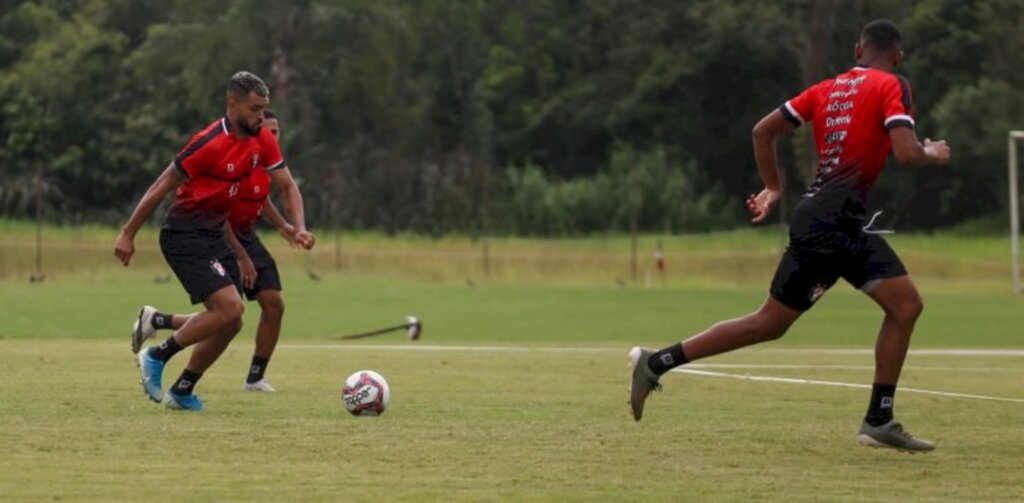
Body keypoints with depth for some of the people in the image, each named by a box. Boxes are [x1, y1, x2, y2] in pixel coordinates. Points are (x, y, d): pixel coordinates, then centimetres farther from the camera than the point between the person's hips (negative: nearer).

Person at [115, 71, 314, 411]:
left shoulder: (262, 142, 2)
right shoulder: (210, 144, -21)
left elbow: (286, 186, 10)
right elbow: (161, 188, -14)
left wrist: (299, 228, -8)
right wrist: (128, 234, -10)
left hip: (212, 237, 9)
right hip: (184, 237, -9)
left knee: (229, 320, 7)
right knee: (230, 309, -18)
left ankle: (182, 391, 18)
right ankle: (157, 356, -3)